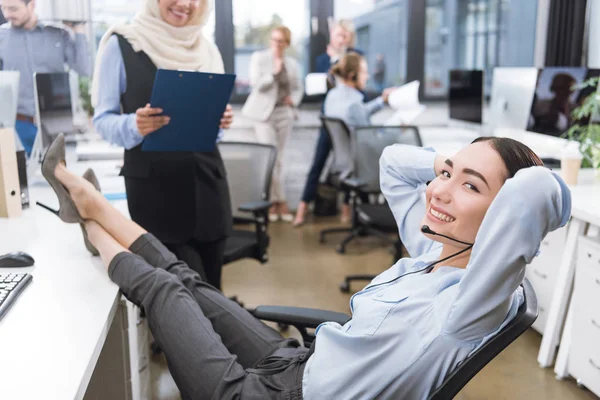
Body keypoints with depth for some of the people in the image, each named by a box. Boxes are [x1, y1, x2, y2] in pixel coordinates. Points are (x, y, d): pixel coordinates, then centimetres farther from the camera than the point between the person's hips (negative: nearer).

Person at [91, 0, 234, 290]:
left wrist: (221, 120, -6)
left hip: (205, 179, 4)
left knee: (210, 285, 11)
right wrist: (134, 125, -23)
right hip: (153, 184, -4)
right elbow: (103, 119, -2)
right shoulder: (120, 44, -4)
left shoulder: (208, 50, 10)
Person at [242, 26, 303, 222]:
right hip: (264, 112, -3)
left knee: (279, 158, 5)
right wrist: (274, 73, -15)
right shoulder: (259, 57, 2)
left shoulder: (293, 64, 10)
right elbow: (256, 84, -7)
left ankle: (273, 201, 12)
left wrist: (294, 99, -5)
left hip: (284, 113, 3)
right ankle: (280, 200, 0)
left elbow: (298, 88, 16)